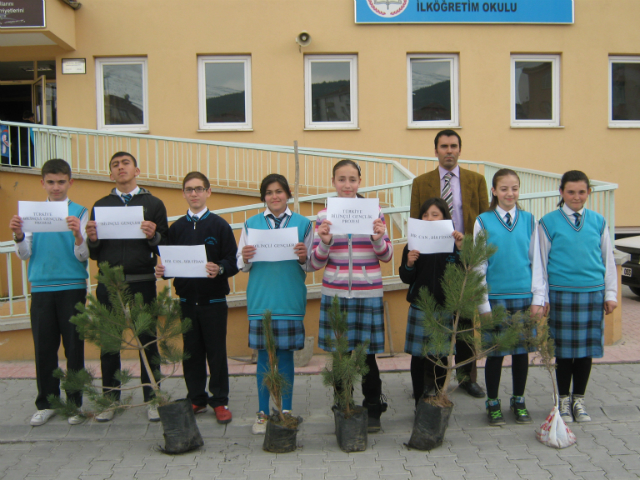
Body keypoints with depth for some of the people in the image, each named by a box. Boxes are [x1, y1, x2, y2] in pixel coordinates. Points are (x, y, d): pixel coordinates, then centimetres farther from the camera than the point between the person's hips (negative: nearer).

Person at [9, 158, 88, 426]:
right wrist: (19, 236, -11)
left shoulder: (79, 213, 1)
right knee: (44, 347, 6)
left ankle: (75, 403, 15)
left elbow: (83, 256, -4)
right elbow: (25, 255, 8)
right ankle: (46, 403, 19)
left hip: (72, 287, -2)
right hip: (41, 287, 2)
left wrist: (78, 236, -23)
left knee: (74, 346, 2)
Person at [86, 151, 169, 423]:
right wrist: (92, 239, -12)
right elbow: (93, 253, 9)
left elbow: (165, 248, 1)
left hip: (142, 283, -2)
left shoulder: (153, 204, 6)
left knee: (148, 341, 3)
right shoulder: (100, 206, 12)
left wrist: (154, 236, -19)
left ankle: (151, 399, 14)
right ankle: (110, 399, 21)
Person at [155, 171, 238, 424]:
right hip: (186, 299, 3)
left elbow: (233, 261, -6)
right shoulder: (176, 227, 10)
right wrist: (162, 270, -11)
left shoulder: (219, 225, 0)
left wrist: (220, 269, -25)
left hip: (213, 299, -3)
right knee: (191, 351, 9)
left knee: (216, 351, 2)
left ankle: (220, 401, 13)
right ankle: (197, 399, 22)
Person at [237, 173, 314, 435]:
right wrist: (245, 259, -14)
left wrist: (303, 258, -14)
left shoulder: (303, 224, 6)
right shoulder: (251, 224, 8)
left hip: (290, 300, 0)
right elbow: (242, 265, 8)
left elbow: (311, 265, 6)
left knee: (286, 354, 5)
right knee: (264, 356, 5)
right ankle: (262, 413, 15)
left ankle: (286, 411, 17)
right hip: (261, 299, 1)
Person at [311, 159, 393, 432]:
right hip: (335, 294, 1)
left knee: (367, 354, 3)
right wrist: (325, 242, -15)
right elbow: (316, 263, 4)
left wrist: (378, 239, -14)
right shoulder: (324, 215, 4)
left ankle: (373, 410, 23)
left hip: (368, 293, -1)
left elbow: (387, 257, 6)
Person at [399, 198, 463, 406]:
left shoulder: (453, 244, 0)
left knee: (441, 356, 8)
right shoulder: (413, 245, 2)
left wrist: (461, 249, -17)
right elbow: (406, 278, 3)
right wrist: (409, 264, -16)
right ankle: (420, 401, 15)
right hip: (420, 308, 0)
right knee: (418, 356, 5)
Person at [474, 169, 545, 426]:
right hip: (495, 297, -2)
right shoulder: (483, 222, -2)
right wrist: (483, 304, -5)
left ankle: (519, 401, 27)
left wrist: (538, 298, 0)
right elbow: (478, 266, -1)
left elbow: (536, 261, 6)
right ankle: (493, 403, 21)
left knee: (522, 350, 10)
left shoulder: (529, 220, 4)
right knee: (495, 352, 5)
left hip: (524, 296, 2)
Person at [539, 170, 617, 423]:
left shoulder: (598, 221, 7)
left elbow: (608, 259, 12)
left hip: (593, 293, 2)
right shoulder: (549, 223, -1)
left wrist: (610, 293, 8)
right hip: (561, 294, -2)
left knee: (586, 349, 8)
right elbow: (541, 262, 2)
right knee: (564, 350, 5)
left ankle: (579, 399, 24)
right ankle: (564, 400, 21)